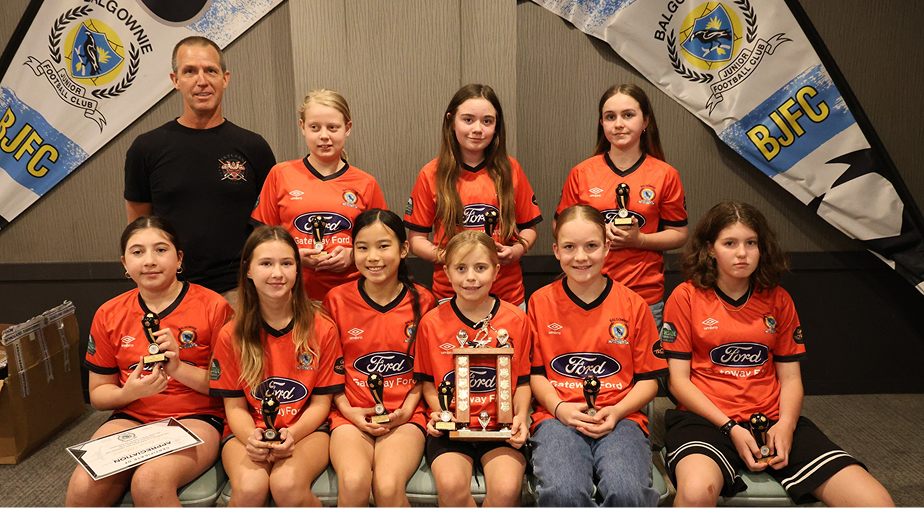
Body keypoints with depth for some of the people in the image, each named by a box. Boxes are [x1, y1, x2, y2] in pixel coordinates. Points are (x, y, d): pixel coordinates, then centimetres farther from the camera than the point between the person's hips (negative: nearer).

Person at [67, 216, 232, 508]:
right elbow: (98, 394, 13)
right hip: (132, 417, 4)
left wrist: (179, 367, -19)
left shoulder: (213, 307, -5)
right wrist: (129, 392, -10)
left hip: (196, 418, -4)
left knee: (149, 482, -33)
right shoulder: (108, 315, 8)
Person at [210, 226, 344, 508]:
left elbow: (320, 403, 1)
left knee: (287, 484, -32)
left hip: (305, 430, -1)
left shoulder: (321, 329, -3)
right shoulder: (231, 336, 1)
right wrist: (251, 438, -18)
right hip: (251, 430, 1)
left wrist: (292, 434, -18)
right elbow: (235, 405, 4)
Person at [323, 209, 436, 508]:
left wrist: (407, 408, -4)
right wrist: (349, 411, -4)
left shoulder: (422, 301, 3)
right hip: (351, 415, 1)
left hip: (404, 416, 0)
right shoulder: (337, 299, 3)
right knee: (353, 483, -29)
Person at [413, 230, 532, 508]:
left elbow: (522, 381, 10)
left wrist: (520, 415, -8)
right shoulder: (432, 323, 2)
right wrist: (438, 411, -6)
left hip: (500, 427, 0)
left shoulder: (516, 320, 3)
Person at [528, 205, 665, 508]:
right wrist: (559, 407, -7)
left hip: (620, 418, 0)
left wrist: (617, 412, -8)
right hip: (558, 417, 0)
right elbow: (535, 371, 12)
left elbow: (649, 378, 10)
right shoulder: (540, 302, 8)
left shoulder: (633, 305, 7)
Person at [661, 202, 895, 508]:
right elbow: (678, 378, -2)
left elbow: (791, 377, 12)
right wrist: (730, 428, -13)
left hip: (773, 420, 4)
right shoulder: (685, 297, 0)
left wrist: (786, 425, -9)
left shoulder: (778, 300, 12)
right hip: (707, 418, -3)